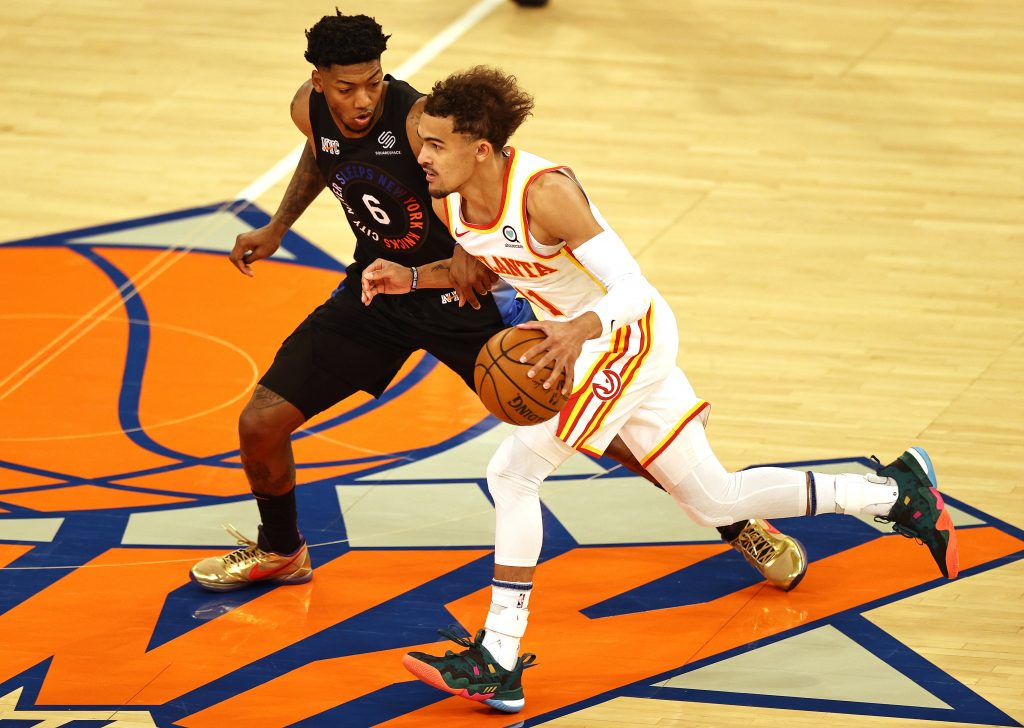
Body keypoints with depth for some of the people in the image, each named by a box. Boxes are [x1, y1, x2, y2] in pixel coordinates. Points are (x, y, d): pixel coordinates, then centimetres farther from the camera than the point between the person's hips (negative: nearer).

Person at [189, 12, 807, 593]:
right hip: (377, 287, 5)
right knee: (261, 423, -2)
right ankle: (280, 552, 27)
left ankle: (738, 522, 12)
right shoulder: (311, 110, -12)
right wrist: (278, 228, 11)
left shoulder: (419, 120, -31)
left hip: (464, 290, -5)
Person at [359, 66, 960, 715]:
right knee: (714, 501, 15)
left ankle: (499, 662, -10)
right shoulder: (449, 204, -6)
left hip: (632, 337, -9)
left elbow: (632, 288, -31)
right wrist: (408, 279, -3)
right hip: (587, 341, 9)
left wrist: (578, 329, -51)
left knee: (513, 472, -15)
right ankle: (896, 491, 26)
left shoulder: (543, 192, -30)